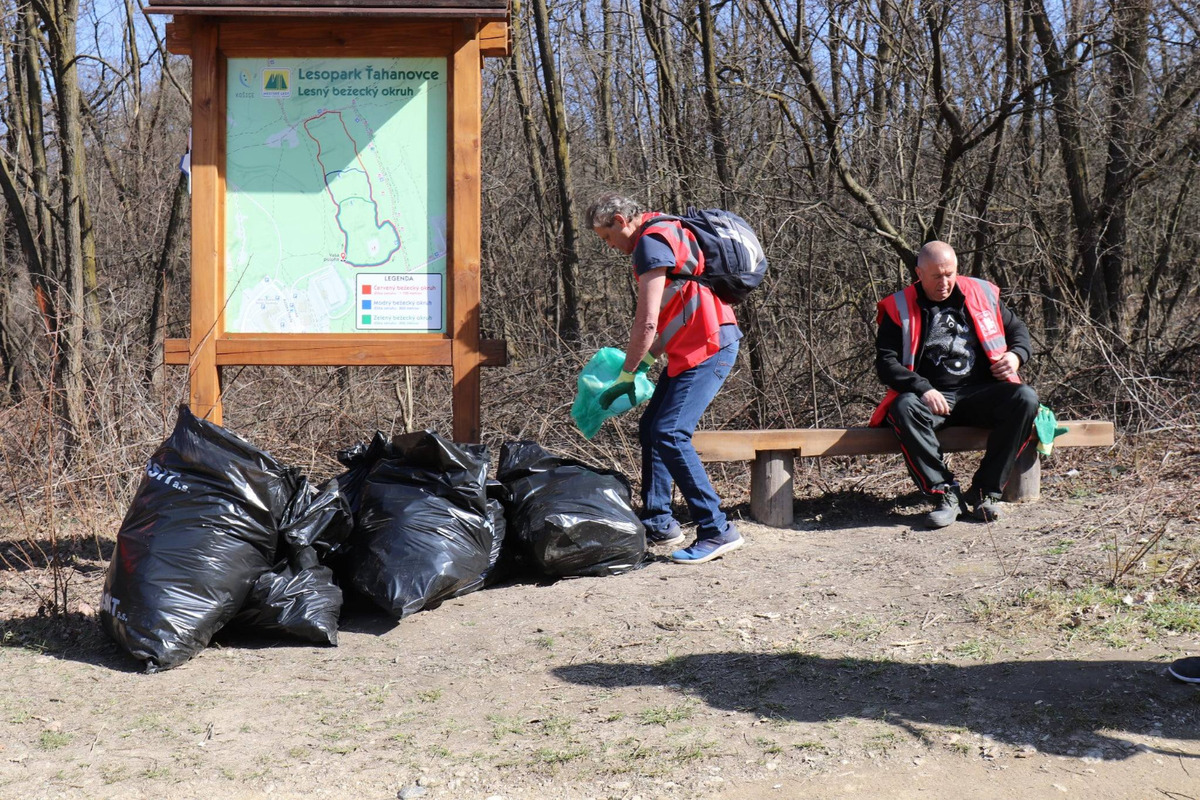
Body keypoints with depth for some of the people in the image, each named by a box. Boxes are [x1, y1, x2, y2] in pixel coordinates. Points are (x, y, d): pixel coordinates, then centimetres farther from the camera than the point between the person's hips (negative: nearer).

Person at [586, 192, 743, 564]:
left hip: (710, 347, -11)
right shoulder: (660, 236, 19)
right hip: (690, 349, 11)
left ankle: (717, 530, -12)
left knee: (669, 435, -15)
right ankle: (658, 525, 18)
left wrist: (626, 376, -9)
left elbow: (646, 323, -17)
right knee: (650, 430, 11)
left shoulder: (651, 242, -13)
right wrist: (646, 360, 16)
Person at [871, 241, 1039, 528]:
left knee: (1025, 398, -27)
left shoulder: (982, 294, 13)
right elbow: (886, 362, -3)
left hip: (981, 394, 3)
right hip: (931, 398, -2)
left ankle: (985, 491, -20)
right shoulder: (899, 308, 4)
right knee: (903, 408, -36)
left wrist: (1016, 356, -2)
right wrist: (923, 389, -19)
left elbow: (1018, 329, 23)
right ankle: (946, 493, -28)